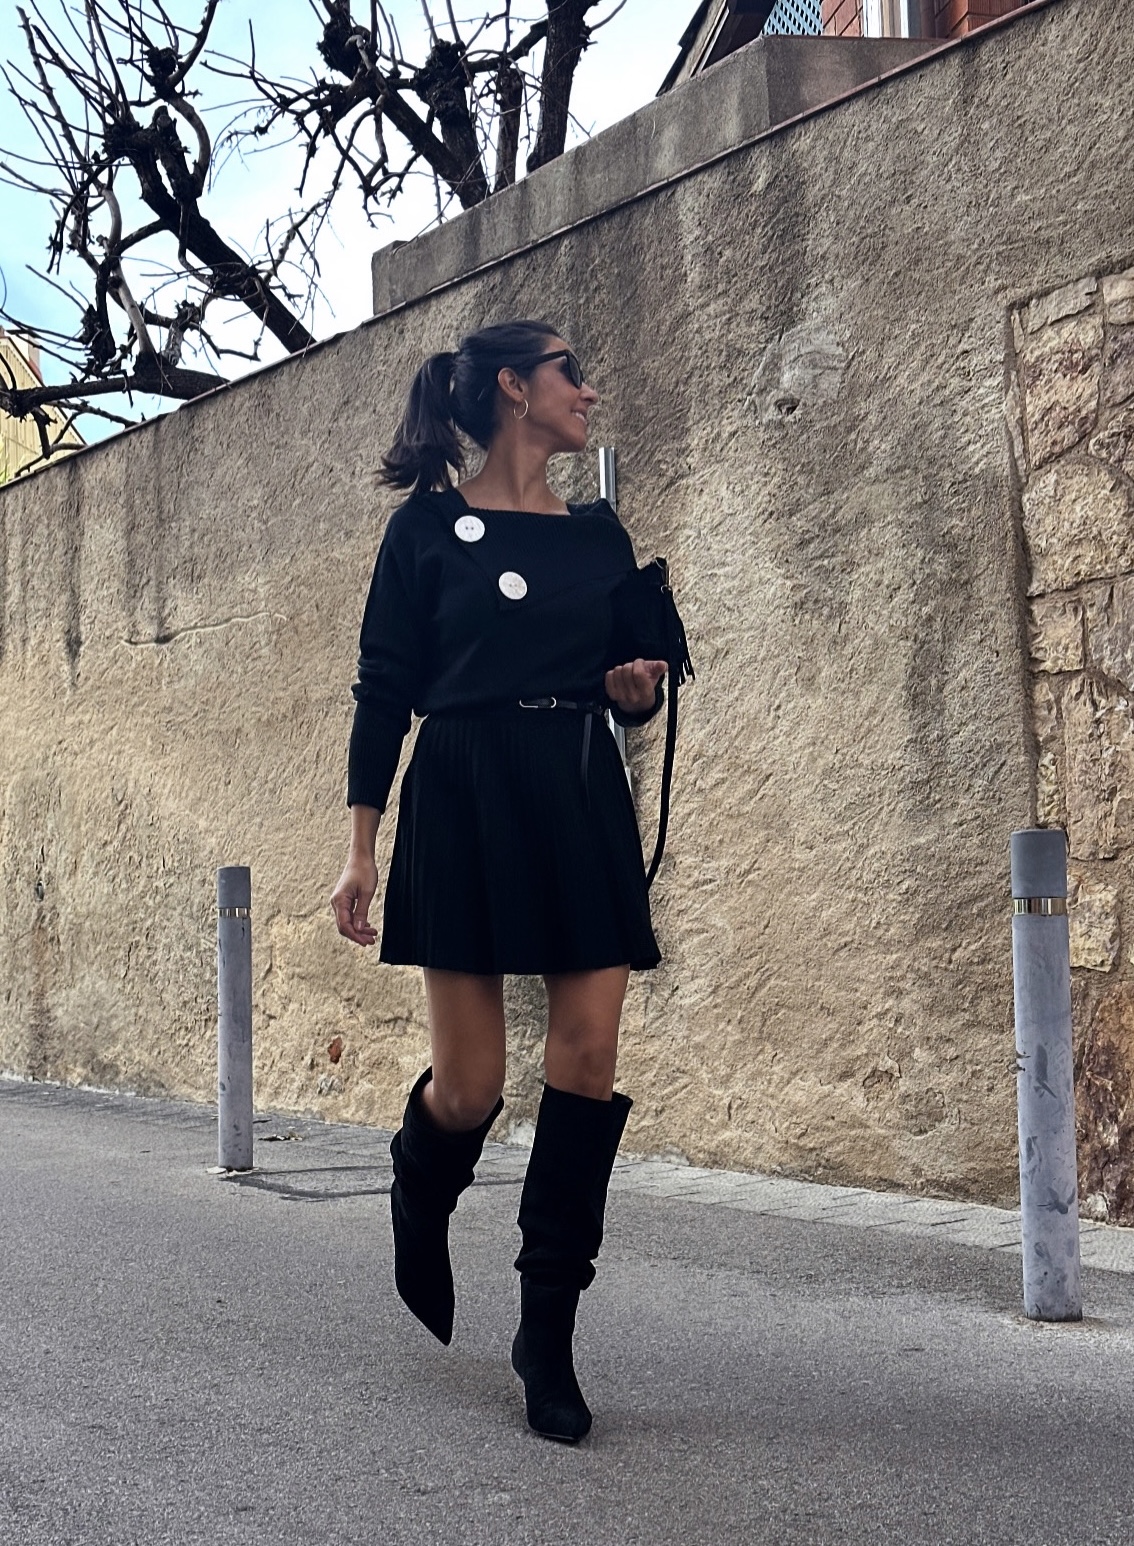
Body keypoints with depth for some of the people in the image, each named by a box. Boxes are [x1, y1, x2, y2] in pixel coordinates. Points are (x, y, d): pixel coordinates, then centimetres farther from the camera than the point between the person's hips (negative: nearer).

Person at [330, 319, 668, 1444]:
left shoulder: (599, 533, 16)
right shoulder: (430, 526, 2)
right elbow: (382, 689, 0)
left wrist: (639, 690, -2)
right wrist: (361, 847, -5)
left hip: (584, 803, 4)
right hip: (465, 801, -4)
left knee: (587, 1067, -5)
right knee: (469, 1083, -5)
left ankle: (547, 1335, 5)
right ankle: (418, 1206, 32)